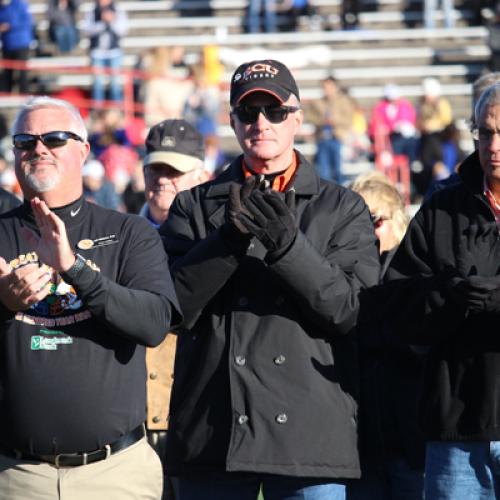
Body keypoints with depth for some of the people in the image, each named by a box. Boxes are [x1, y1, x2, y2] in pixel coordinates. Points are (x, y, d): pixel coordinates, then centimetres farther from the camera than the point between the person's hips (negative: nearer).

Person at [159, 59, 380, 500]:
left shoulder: (343, 209, 10)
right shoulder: (194, 207, 12)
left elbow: (350, 309, -4)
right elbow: (172, 306, -1)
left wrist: (286, 244, -18)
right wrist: (228, 239, -15)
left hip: (311, 433, -1)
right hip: (211, 430, 1)